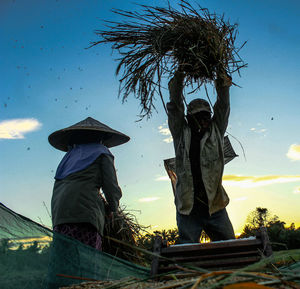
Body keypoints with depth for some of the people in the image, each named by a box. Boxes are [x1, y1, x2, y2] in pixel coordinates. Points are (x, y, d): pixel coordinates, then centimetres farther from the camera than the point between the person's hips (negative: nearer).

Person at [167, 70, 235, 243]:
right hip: (187, 206, -2)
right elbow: (175, 107, 6)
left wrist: (223, 84, 3)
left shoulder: (215, 132, 15)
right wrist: (179, 78, 3)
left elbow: (223, 107, 12)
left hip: (215, 205, 2)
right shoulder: (181, 134, 10)